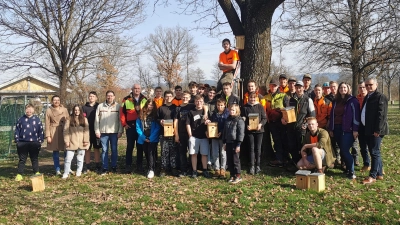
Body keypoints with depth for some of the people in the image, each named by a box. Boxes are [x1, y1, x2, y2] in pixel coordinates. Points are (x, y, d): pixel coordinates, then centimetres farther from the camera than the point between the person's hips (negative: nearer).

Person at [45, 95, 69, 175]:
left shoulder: (64, 110, 8)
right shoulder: (49, 111, 3)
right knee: (55, 151, 2)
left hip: (63, 132, 1)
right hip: (54, 133, -1)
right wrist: (48, 136, -4)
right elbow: (47, 124, 2)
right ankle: (57, 169, 11)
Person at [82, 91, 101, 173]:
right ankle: (87, 166, 13)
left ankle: (98, 166, 12)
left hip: (96, 131, -1)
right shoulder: (84, 107, 7)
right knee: (87, 149, 6)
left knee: (96, 148, 6)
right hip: (87, 131, 1)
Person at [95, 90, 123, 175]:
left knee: (114, 150, 6)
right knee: (104, 150, 3)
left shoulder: (118, 106, 2)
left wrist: (120, 131, -4)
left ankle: (114, 166, 17)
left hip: (114, 132, 0)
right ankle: (105, 168, 8)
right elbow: (96, 119, 5)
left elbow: (121, 119, 1)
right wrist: (97, 131, 0)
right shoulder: (100, 106, 5)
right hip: (103, 132, 1)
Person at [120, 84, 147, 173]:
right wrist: (124, 124, -3)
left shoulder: (145, 100, 6)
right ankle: (128, 166, 7)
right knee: (130, 147, 2)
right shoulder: (126, 100, 0)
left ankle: (139, 166, 16)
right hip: (130, 126, -2)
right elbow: (122, 112, 2)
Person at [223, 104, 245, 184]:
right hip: (228, 142, 7)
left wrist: (238, 144, -15)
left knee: (236, 159, -2)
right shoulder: (228, 120, 12)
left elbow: (241, 133, -12)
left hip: (235, 143, -7)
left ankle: (238, 176, 8)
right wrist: (224, 142, 14)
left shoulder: (239, 120, -9)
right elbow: (224, 131, 18)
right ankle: (232, 175, 20)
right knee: (229, 160, 10)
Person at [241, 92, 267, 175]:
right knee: (251, 148, 1)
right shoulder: (245, 107, 2)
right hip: (249, 130, 0)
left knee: (258, 148, 4)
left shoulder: (260, 106, 2)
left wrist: (261, 124, -16)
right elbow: (242, 119, 2)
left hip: (259, 130, 0)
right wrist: (246, 126, -15)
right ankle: (252, 166, 5)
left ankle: (258, 166, 13)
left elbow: (264, 118, 1)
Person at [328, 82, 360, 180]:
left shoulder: (352, 100, -4)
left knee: (345, 150, -11)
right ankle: (347, 168, 19)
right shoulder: (336, 101, 14)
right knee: (342, 150, 8)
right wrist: (331, 129, 13)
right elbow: (332, 115, 17)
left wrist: (355, 130, -14)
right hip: (337, 129, 6)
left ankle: (352, 172, -3)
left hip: (348, 129, -6)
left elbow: (356, 115, -8)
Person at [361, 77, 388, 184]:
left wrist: (378, 130, -21)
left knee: (375, 152, -5)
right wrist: (362, 129, 15)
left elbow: (381, 114, -16)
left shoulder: (380, 97, -9)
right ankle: (379, 173, 22)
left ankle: (373, 176, 0)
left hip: (375, 131, -9)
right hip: (367, 130, 9)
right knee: (374, 152, 13)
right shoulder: (367, 98, 18)